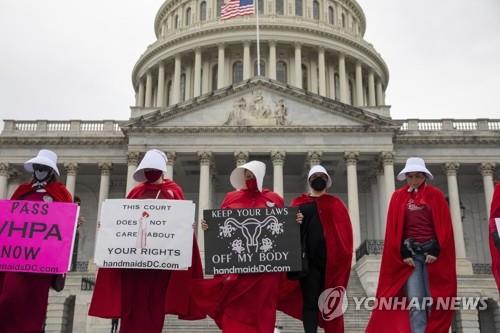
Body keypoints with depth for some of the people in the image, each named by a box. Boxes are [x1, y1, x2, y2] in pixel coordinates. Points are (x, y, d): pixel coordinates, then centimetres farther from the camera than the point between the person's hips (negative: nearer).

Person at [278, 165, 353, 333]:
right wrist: (295, 223, -18)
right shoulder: (299, 202, 13)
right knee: (310, 301, -2)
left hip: (331, 260, 1)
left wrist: (343, 256, -10)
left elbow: (345, 232, 4)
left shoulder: (336, 203, 13)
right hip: (308, 259, -1)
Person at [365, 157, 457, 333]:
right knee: (415, 300, -7)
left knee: (433, 299, 1)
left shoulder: (436, 196, 5)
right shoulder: (398, 197, 6)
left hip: (432, 252, 0)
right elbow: (393, 228, 2)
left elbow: (444, 226, 0)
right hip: (409, 253, 0)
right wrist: (403, 253, -6)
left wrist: (436, 251, -8)